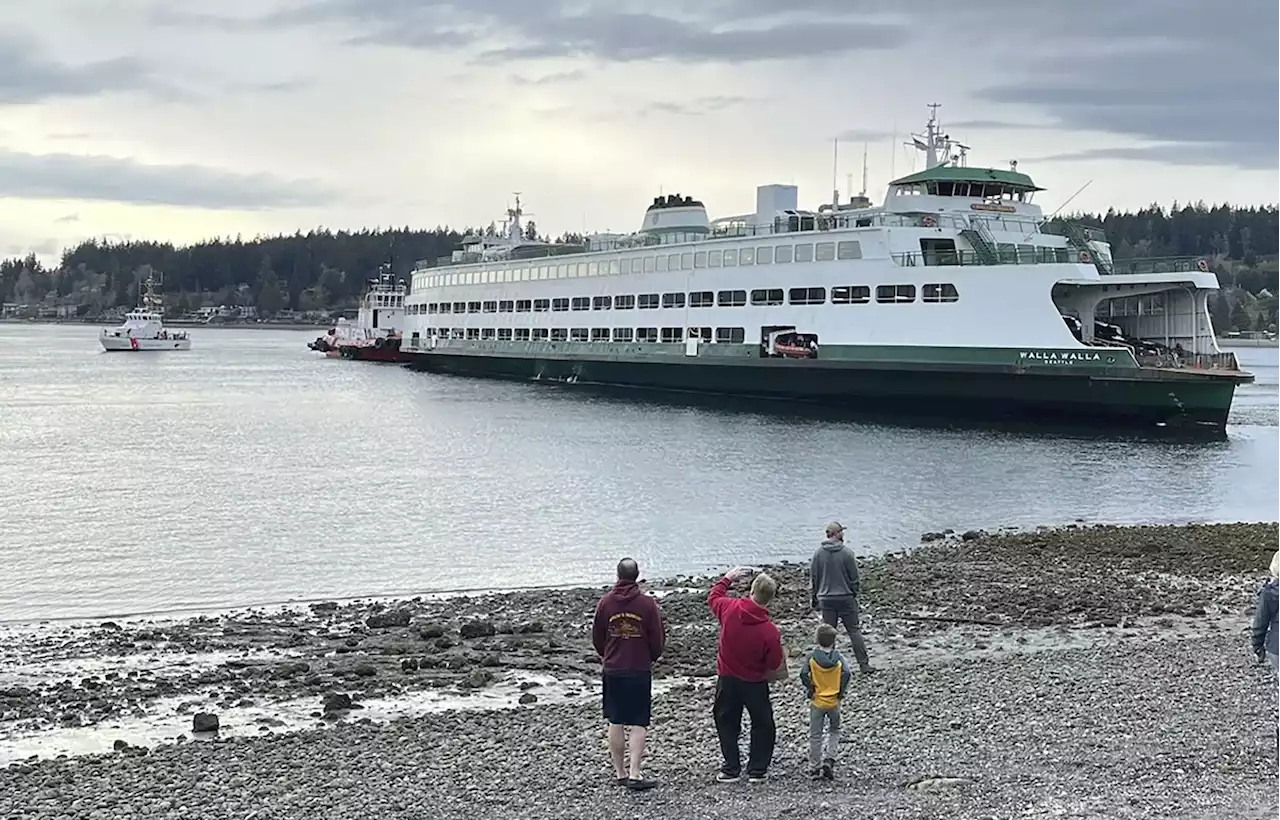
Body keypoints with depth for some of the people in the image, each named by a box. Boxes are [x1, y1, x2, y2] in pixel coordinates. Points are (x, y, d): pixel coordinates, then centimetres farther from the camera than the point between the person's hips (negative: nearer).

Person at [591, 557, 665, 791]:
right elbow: (658, 639, -3)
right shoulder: (647, 604, -9)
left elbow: (597, 636, 7)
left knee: (615, 723, 11)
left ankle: (620, 773, 16)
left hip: (612, 670, 3)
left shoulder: (605, 602, -2)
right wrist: (651, 658, 17)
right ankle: (634, 774, -7)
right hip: (640, 670, -2)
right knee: (638, 723, 1)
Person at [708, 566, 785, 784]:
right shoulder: (770, 632, -24)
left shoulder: (730, 609, -17)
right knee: (763, 725, 16)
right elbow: (775, 666, -13)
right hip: (755, 683, -2)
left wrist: (729, 577, 18)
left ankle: (731, 769, 18)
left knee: (727, 724, 17)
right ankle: (757, 770, 16)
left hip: (727, 679, 3)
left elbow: (713, 597, 7)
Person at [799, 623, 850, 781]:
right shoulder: (838, 657, -4)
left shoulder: (812, 657, -6)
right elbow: (846, 673, -19)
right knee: (834, 731, 19)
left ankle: (814, 768, 12)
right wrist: (841, 691, -8)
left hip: (816, 701, -1)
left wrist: (810, 689, -6)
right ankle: (829, 760, 1)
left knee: (815, 736, 9)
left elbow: (804, 674, -19)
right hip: (834, 702, 1)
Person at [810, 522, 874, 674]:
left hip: (826, 599, 2)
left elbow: (813, 577, 3)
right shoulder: (847, 552, -10)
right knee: (854, 630, 5)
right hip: (846, 598, -2)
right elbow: (854, 577, -4)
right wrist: (854, 594, 11)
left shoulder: (818, 553, -2)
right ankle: (864, 664, 5)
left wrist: (813, 597, 13)